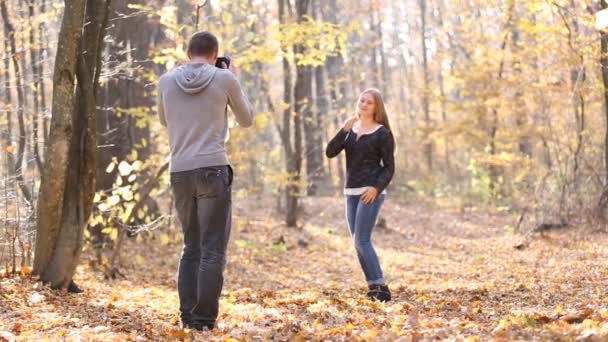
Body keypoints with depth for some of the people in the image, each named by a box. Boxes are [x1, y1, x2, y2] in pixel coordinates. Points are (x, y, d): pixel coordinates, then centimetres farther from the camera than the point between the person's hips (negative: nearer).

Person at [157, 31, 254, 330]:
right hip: (213, 169, -4)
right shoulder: (224, 79, 0)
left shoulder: (166, 81, 8)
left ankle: (187, 315, 12)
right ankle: (204, 317, -7)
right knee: (212, 250, -2)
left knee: (191, 247, 15)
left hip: (179, 172, 4)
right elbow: (246, 120, 14)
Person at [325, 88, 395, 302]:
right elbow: (330, 152, 1)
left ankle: (381, 288, -14)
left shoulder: (382, 133, -3)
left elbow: (389, 167, -5)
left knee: (361, 240, -15)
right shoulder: (350, 130, 12)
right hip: (351, 192, 7)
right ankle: (373, 287, 9)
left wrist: (377, 188, -20)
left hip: (371, 192, -6)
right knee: (358, 242, 5)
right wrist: (344, 130, -11)